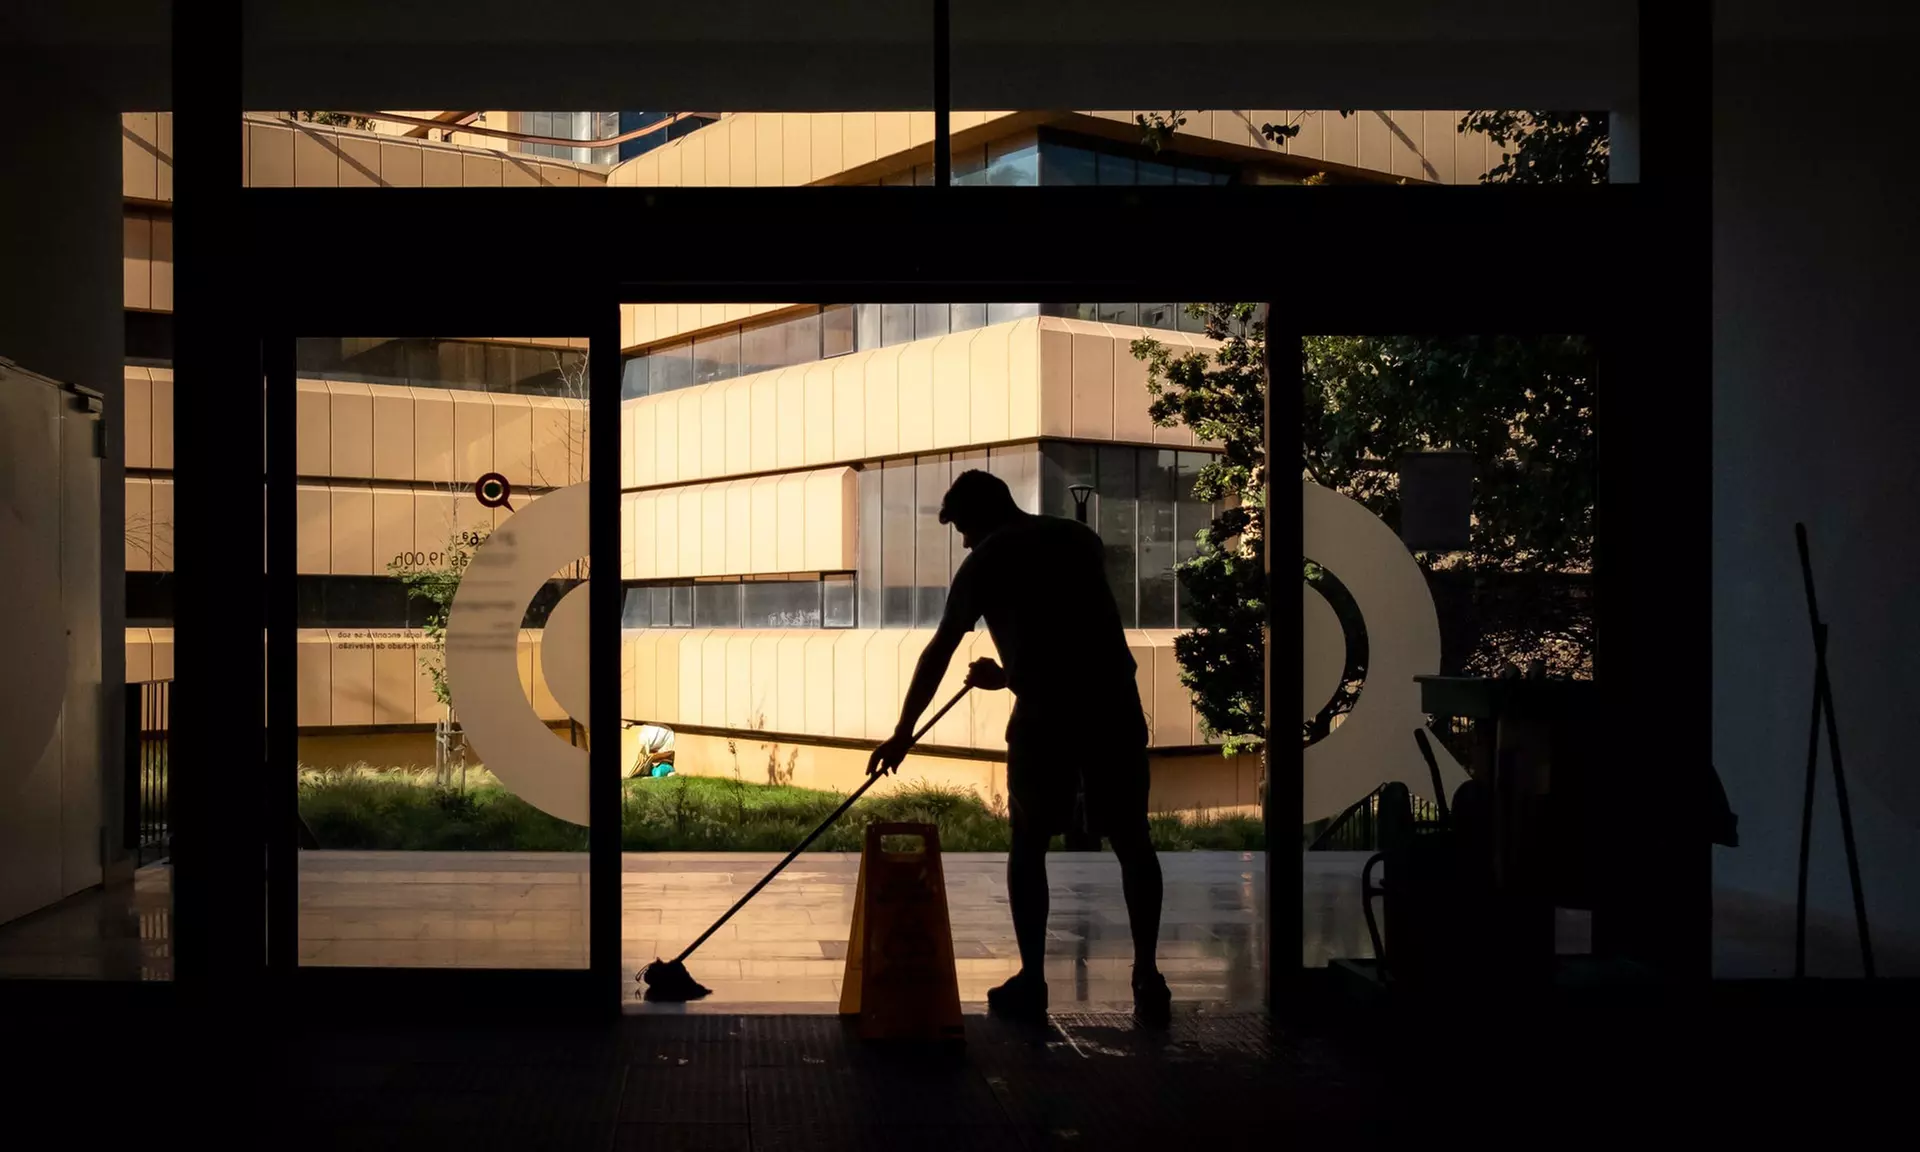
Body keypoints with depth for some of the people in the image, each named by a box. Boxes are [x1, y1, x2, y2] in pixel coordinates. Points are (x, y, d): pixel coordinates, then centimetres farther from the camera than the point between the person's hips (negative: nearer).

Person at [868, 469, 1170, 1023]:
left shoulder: (986, 561, 6)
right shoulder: (1081, 538, 19)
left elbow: (938, 655, 8)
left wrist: (902, 733, 16)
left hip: (1046, 712, -3)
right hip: (1114, 702, 4)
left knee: (1029, 843, 10)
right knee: (1132, 841, 10)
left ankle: (1032, 980, 11)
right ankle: (1147, 977, 11)